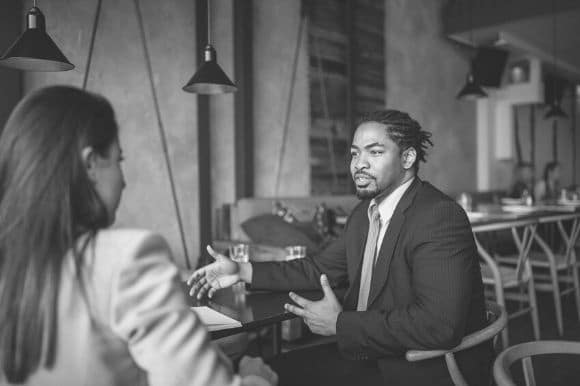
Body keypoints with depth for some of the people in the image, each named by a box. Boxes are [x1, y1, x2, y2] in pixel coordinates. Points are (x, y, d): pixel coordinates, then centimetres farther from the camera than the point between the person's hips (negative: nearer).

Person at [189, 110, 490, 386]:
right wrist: (244, 271, 6)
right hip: (369, 355, 8)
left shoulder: (441, 218, -21)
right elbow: (323, 268, 15)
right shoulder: (365, 213, 7)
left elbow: (439, 324, -29)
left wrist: (340, 325, -23)